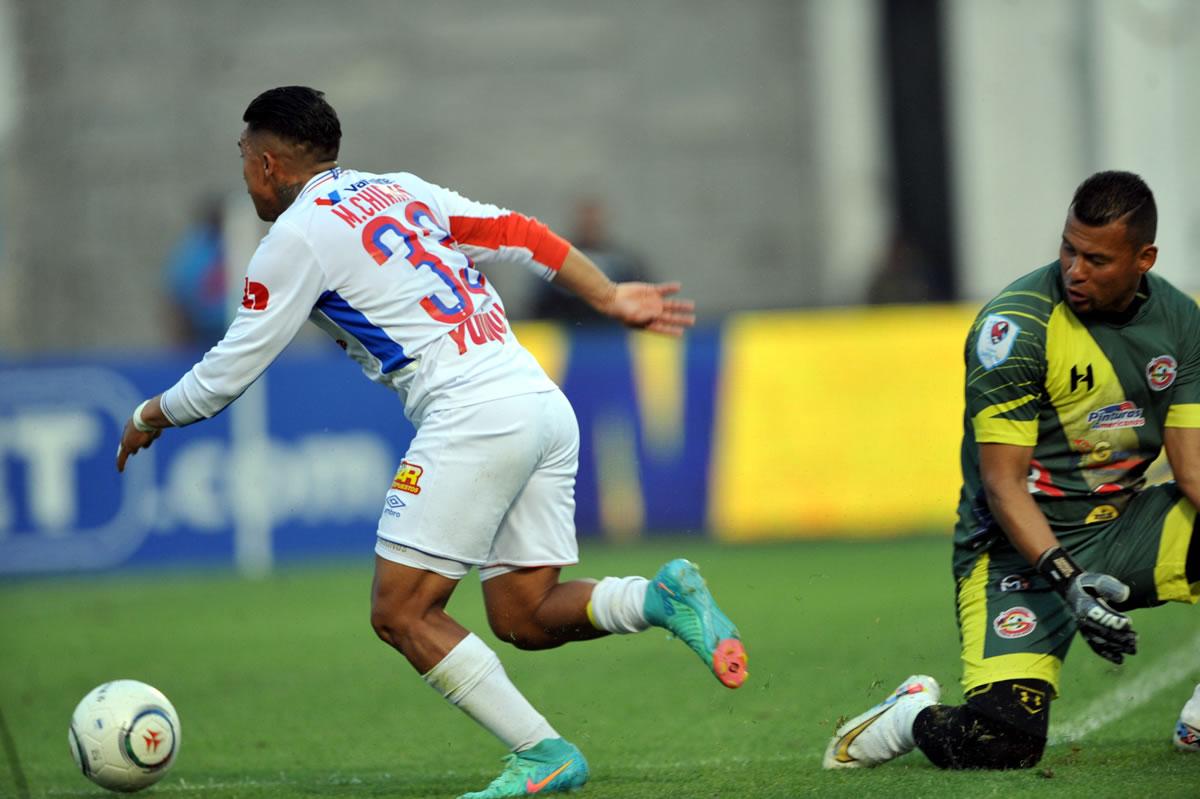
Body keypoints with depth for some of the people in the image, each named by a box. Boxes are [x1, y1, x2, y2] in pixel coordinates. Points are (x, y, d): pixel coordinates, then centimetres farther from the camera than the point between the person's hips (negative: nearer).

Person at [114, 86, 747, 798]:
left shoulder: (299, 236, 0)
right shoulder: (399, 190, 22)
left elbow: (228, 373, 5)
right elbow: (516, 234, 16)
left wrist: (152, 417, 21)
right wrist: (610, 298, 17)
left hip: (474, 414, -8)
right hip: (546, 404, 8)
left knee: (402, 612, -4)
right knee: (525, 618, 12)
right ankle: (666, 598, -10)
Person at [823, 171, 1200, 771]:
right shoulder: (1016, 325, -16)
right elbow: (1003, 485, -18)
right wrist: (1065, 576, -32)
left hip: (1124, 523, 6)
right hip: (1022, 544, -6)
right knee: (1001, 743, -25)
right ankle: (915, 716, 12)